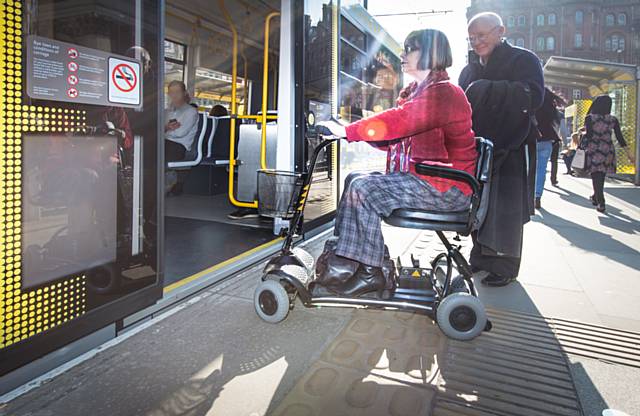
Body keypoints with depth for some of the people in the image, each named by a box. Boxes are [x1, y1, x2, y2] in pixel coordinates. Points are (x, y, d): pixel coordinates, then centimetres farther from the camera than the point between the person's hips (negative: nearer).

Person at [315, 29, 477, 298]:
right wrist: (352, 131, 0)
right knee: (355, 179, 4)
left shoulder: (443, 93, -14)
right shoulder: (415, 92, 19)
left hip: (445, 187, -10)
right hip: (420, 176, 10)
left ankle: (370, 273, -11)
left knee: (362, 188, -20)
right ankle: (342, 253, 4)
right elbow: (394, 139, 13)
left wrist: (346, 131, -23)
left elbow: (397, 122, -27)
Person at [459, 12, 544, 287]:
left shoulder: (523, 60, -1)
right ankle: (480, 257, 22)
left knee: (505, 209, -3)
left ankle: (504, 267, 8)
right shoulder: (469, 70, 18)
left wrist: (485, 90, -22)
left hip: (510, 150, -6)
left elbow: (533, 96, -18)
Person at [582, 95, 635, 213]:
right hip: (607, 152, 4)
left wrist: (581, 147, 1)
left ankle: (600, 204, -6)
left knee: (596, 178, 0)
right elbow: (620, 138, 4)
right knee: (601, 177, 18)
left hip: (593, 151, -3)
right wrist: (628, 152, 10)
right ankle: (596, 198, 35)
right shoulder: (613, 120, 3)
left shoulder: (590, 118, -6)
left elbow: (588, 135, -12)